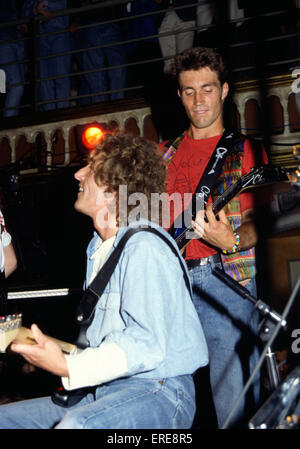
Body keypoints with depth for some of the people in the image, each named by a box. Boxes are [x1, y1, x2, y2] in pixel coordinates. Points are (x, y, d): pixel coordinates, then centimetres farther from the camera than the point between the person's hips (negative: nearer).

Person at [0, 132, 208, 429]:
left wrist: (67, 368, -29)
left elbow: (146, 344, -25)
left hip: (158, 392, -9)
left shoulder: (144, 247, -16)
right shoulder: (100, 247, 16)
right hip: (105, 389, 9)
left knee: (75, 425, -37)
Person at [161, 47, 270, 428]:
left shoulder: (245, 149, 7)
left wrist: (233, 241, -23)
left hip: (226, 278, -3)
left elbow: (255, 218, -2)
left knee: (235, 403, -4)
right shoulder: (165, 154, 18)